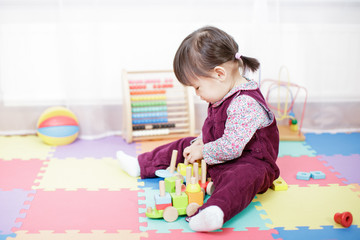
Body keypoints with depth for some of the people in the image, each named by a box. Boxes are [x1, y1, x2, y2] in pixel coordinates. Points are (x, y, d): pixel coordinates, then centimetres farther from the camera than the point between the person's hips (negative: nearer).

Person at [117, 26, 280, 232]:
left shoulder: (245, 103, -29)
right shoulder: (223, 95, 4)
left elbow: (230, 147, -30)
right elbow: (211, 129, 21)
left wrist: (203, 151, -15)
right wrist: (200, 142, 4)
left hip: (249, 161, -10)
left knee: (241, 177, -42)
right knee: (185, 147, 16)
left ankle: (215, 212, -72)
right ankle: (141, 165, 32)